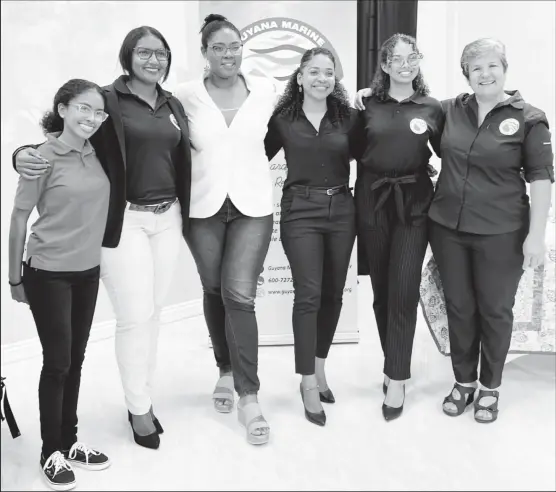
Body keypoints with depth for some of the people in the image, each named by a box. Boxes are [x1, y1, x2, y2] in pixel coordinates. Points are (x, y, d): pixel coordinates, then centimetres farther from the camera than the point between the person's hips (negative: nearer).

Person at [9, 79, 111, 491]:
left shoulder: (97, 155, 2)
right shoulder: (43, 157, -12)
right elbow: (19, 218, -8)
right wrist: (15, 278, -4)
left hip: (88, 271, 5)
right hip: (49, 273, -5)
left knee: (75, 360, 13)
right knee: (57, 362, 2)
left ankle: (69, 441, 29)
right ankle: (52, 451, 19)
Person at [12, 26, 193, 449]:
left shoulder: (174, 106, 12)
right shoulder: (107, 100, -5)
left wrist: (183, 212, 8)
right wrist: (25, 155, -27)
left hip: (167, 217, 5)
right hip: (125, 220, -5)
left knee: (154, 312, 12)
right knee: (135, 316, -2)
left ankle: (145, 397, 27)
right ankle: (139, 409, 16)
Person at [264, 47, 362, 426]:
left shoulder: (348, 117, 4)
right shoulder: (283, 119, 0)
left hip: (341, 210, 3)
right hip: (301, 211, -2)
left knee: (333, 294, 9)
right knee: (308, 294, -7)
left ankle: (319, 368, 28)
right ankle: (309, 382, 6)